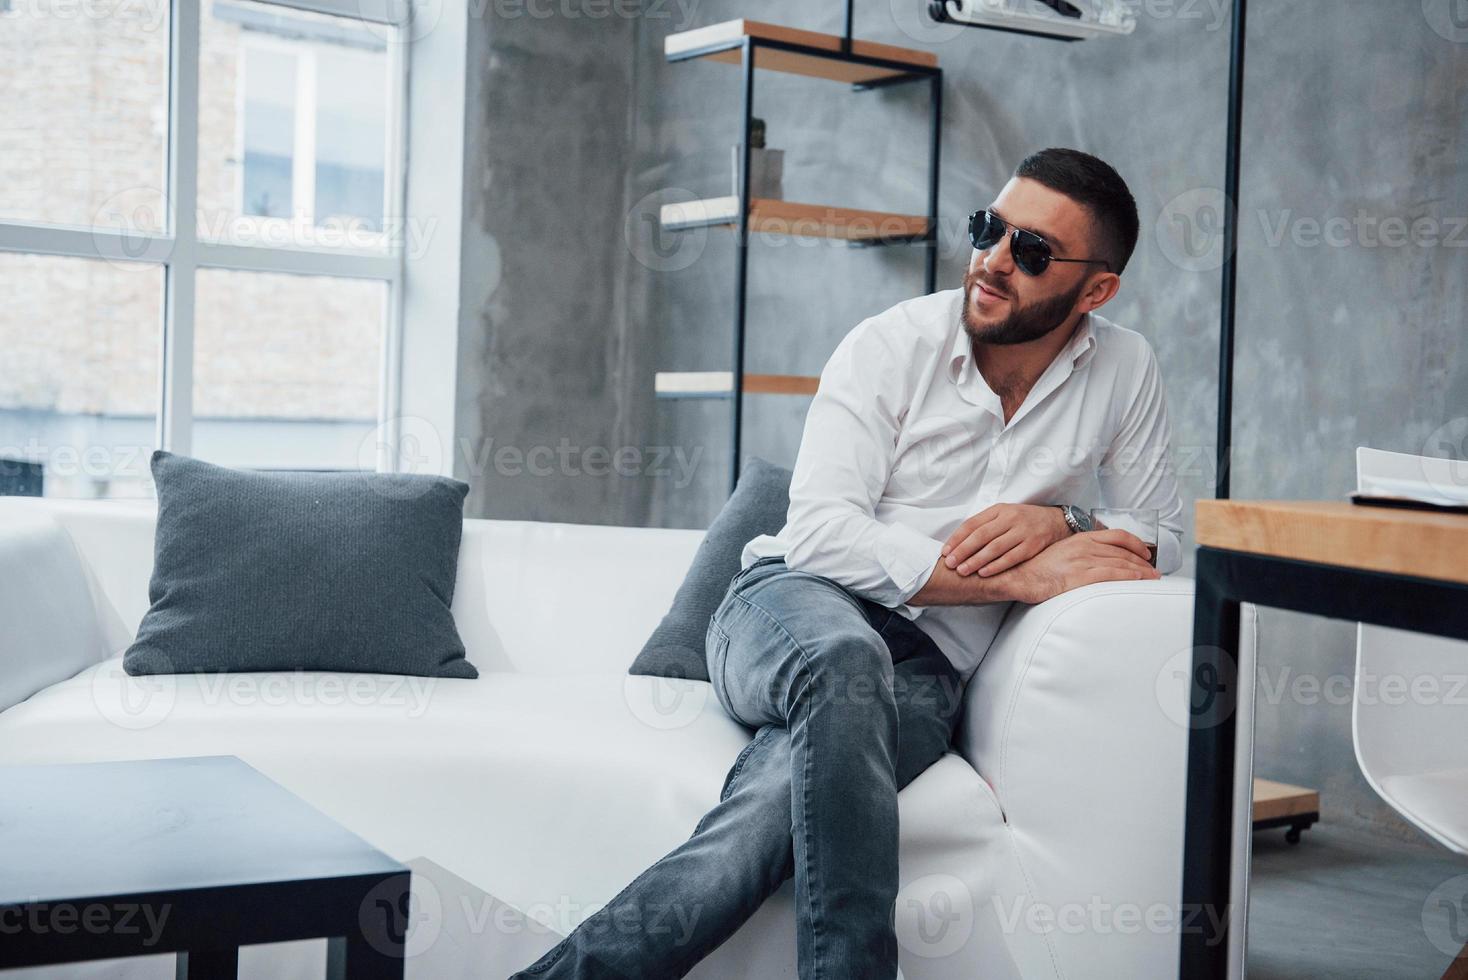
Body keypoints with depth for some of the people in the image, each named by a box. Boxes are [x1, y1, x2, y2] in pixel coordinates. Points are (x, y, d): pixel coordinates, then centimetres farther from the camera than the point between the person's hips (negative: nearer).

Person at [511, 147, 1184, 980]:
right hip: (793, 606, -1)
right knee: (846, 658, -41)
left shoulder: (1125, 371, 7)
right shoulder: (892, 346, -2)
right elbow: (820, 534, -13)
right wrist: (1024, 577, -17)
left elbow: (1162, 537, 15)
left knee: (779, 799, -33)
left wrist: (1057, 522, -9)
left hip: (925, 668, 1)